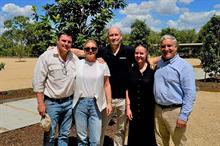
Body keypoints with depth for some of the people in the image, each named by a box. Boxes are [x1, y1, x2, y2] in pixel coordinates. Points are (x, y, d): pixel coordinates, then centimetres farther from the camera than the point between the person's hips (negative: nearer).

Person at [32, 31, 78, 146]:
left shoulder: (74, 58, 2)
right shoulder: (46, 57, -10)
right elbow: (38, 82, -10)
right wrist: (41, 103, -12)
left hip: (69, 102, 4)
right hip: (51, 102, -4)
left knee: (65, 134, 16)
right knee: (49, 135, 8)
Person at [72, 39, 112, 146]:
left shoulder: (103, 65, 3)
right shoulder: (77, 64, 3)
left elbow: (107, 85, 6)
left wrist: (109, 103, 2)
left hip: (96, 104, 0)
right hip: (80, 103, 1)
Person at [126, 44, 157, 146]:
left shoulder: (152, 70, -5)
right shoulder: (131, 70, 2)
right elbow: (127, 90, 4)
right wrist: (128, 107, 0)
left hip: (149, 109, -2)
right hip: (134, 110, 2)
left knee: (148, 135, 9)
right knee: (134, 135, 12)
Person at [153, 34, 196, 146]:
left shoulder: (184, 66, -12)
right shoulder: (159, 64, 9)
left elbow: (190, 93, -15)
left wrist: (184, 115, -18)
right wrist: (156, 106, 13)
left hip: (175, 111, -6)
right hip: (158, 110, 6)